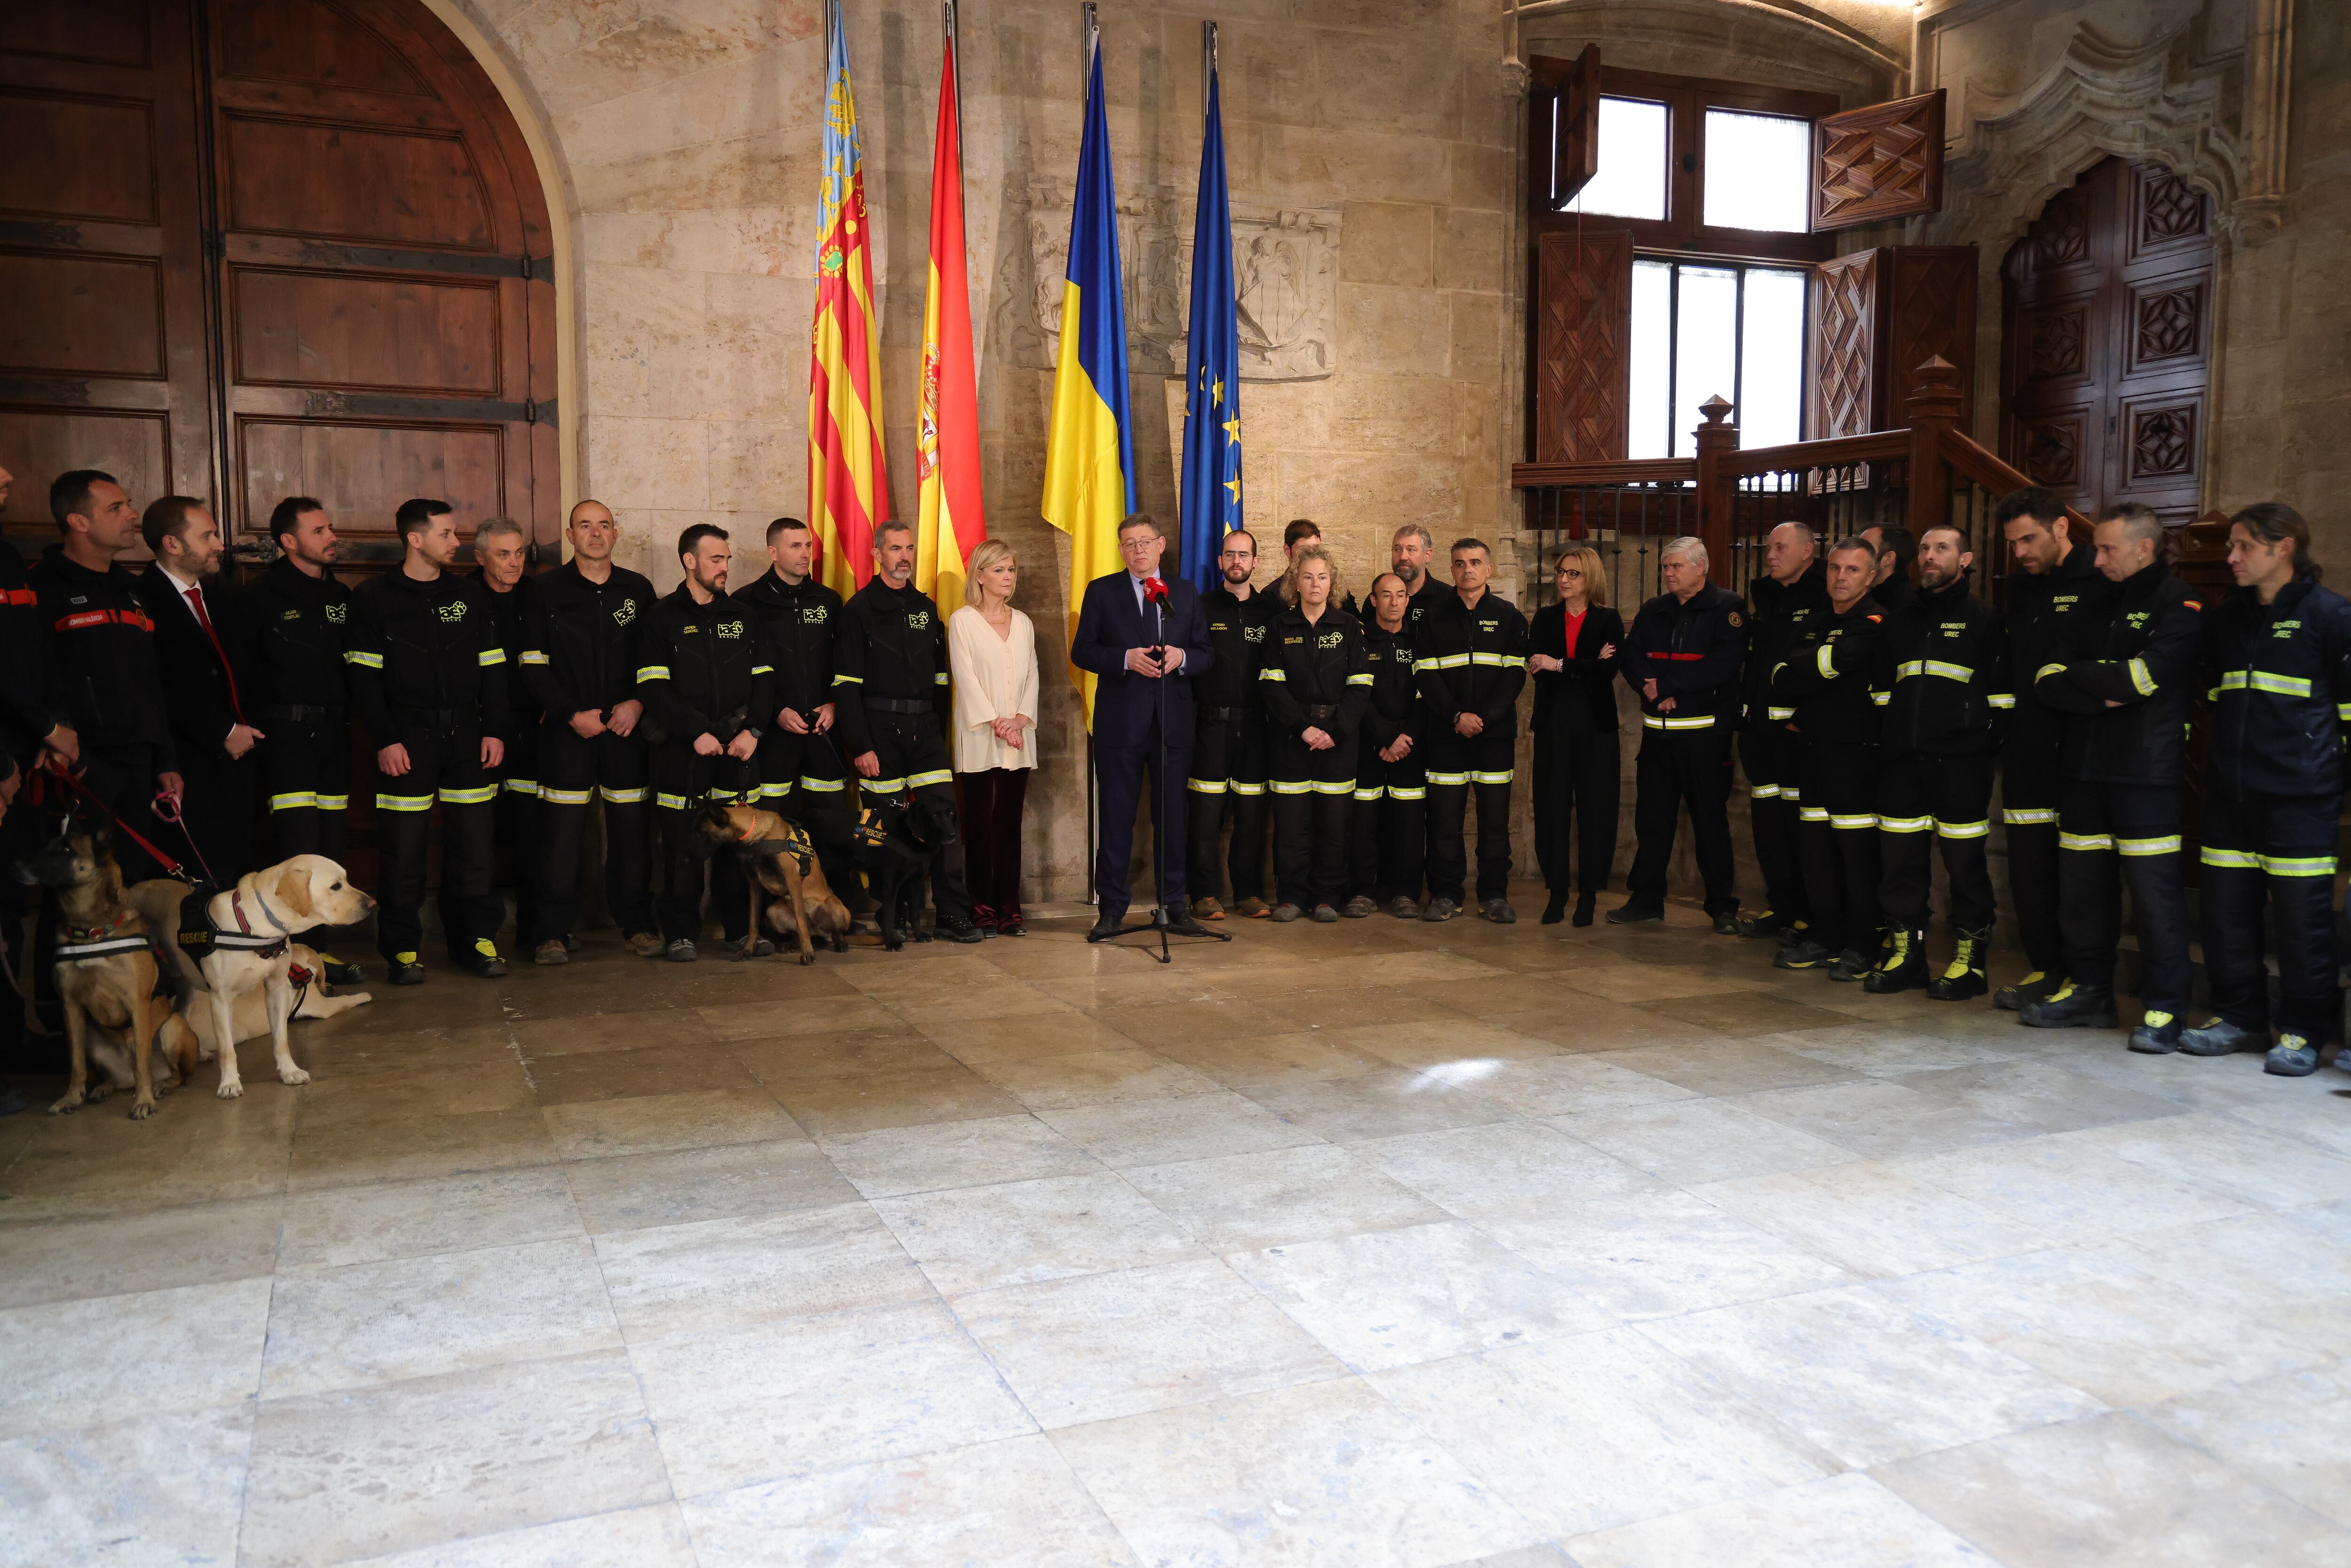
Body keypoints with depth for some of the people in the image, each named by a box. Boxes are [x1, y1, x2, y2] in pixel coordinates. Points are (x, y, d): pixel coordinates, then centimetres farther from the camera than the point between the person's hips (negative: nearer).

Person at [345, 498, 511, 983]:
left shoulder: (470, 595, 12)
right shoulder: (374, 598, 1)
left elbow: (492, 667, 12)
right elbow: (364, 675, -3)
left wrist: (495, 730, 3)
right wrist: (385, 740, -10)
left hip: (466, 735, 3)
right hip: (406, 738, -3)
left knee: (473, 842, 3)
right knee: (403, 847, -1)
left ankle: (474, 939, 13)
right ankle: (403, 948, 10)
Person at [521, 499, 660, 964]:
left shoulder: (638, 590, 9)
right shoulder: (547, 591, 3)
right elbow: (533, 666, 0)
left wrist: (638, 703, -4)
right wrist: (572, 714, -9)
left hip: (627, 728, 2)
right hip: (566, 730, -2)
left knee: (632, 829, 3)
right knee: (561, 833, -2)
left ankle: (636, 922, 16)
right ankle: (553, 931, 7)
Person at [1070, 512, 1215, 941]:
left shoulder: (1186, 593, 12)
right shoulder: (1101, 592, 6)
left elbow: (1207, 655, 10)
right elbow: (1081, 651, 1)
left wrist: (1181, 657, -11)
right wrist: (1126, 659, -14)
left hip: (1173, 723, 2)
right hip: (1120, 722, -2)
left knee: (1172, 817, 6)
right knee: (1117, 818, 2)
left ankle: (1174, 906, 14)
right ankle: (1111, 909, 10)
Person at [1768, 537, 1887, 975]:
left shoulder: (1873, 623, -7)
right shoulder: (1820, 624, 19)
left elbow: (1833, 661, -23)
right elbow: (1781, 675, 13)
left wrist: (1793, 674, -5)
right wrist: (1789, 714, -6)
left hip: (1856, 753, -8)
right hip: (1816, 750, 8)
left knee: (1857, 853, -5)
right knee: (1817, 851, 10)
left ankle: (1861, 948, 2)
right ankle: (1826, 939, 19)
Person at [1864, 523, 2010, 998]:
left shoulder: (1984, 619, 3)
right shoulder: (1900, 621, 18)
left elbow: (2002, 694, -1)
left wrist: (1988, 744, -8)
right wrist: (1885, 739, 15)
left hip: (1960, 761, -5)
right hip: (1901, 759, 5)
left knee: (1965, 862, -1)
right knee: (1899, 857, 5)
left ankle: (1969, 959, 7)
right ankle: (1904, 953, 14)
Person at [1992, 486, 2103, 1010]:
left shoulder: (2104, 582, -7)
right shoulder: (2020, 588, 15)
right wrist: (2006, 723, 12)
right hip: (2028, 748, 7)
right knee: (2029, 864, 9)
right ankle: (2044, 967, 19)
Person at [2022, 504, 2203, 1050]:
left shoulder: (2180, 605, -2)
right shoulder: (2095, 606, 18)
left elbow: (2137, 678, -15)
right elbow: (2046, 680, 7)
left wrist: (2074, 673, 0)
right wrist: (2103, 694, -10)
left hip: (2146, 772, -6)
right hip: (2084, 768, 6)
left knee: (2154, 891, -5)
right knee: (2082, 886, 10)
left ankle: (2164, 1009, 4)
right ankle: (2088, 990, 22)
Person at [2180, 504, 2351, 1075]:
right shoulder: (2225, 620, 16)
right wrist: (2218, 757, 22)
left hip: (2301, 793, -6)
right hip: (2231, 791, 6)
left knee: (2301, 912, -2)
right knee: (2225, 907, 7)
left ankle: (2304, 1031, 9)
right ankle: (2239, 1016, 20)